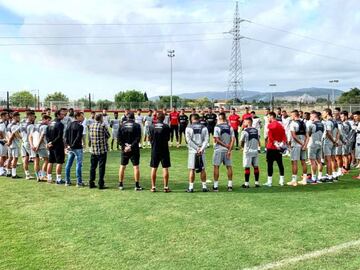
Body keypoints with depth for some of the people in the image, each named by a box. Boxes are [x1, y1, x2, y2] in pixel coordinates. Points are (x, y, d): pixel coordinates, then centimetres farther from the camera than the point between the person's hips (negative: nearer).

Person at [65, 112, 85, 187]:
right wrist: (73, 145, -13)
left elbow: (66, 135, 7)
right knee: (79, 165, -2)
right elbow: (78, 137, -20)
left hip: (70, 148, 8)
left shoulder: (70, 125, 10)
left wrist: (67, 145, 3)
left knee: (68, 164, 12)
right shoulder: (80, 126, -13)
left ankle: (67, 181, 18)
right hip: (77, 148, -7)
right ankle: (79, 182, 0)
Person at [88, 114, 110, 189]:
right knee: (101, 167, 1)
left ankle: (91, 183, 16)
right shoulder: (103, 125, -10)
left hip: (93, 150, 5)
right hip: (102, 149, -5)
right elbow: (108, 135, 0)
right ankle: (101, 184, 2)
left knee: (93, 167, 12)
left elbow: (90, 136, 11)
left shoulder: (91, 126, 4)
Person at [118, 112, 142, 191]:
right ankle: (137, 185, 0)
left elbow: (119, 138, -2)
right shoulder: (137, 126, -4)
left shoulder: (122, 125, 3)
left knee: (122, 166, 12)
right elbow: (138, 138, -13)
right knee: (136, 167, 1)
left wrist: (124, 146, -6)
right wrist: (131, 146, -14)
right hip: (134, 150, -2)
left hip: (124, 150, 3)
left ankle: (120, 184, 16)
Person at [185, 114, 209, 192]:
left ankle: (191, 187, 4)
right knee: (202, 169, 11)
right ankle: (204, 187, 13)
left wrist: (197, 148, -9)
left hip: (192, 151, -2)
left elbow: (189, 140, -9)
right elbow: (206, 140, -4)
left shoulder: (189, 128, -2)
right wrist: (201, 149, -10)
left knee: (192, 169, 3)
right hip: (202, 152, 2)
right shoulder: (204, 128, 4)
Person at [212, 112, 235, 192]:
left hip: (219, 149, -4)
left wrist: (225, 145, -7)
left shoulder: (217, 127, -9)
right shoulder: (230, 127, 3)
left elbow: (216, 140, -14)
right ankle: (230, 185, 12)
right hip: (227, 150, 4)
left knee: (216, 166, 3)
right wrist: (229, 150, -4)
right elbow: (233, 140, -2)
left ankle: (215, 186, 3)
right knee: (229, 166, 11)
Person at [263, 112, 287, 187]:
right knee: (280, 164, 12)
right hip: (278, 148, 6)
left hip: (271, 147, -6)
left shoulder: (270, 125, -10)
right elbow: (284, 136, 5)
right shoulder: (280, 125, 10)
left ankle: (269, 181, 2)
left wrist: (275, 143, -12)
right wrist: (283, 143, -1)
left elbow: (270, 136, -17)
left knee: (270, 164, 0)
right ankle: (282, 180, 17)